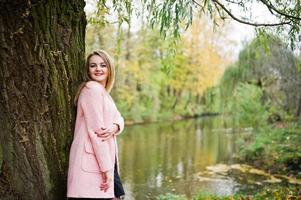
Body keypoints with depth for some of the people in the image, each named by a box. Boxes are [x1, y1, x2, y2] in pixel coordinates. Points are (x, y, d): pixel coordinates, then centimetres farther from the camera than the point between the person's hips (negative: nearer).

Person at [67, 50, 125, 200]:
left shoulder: (103, 92, 18)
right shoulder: (92, 88, -12)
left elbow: (119, 118, 12)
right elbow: (95, 130, -18)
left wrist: (114, 127, -14)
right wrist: (106, 168, -19)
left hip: (106, 159, 10)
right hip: (92, 162, -10)